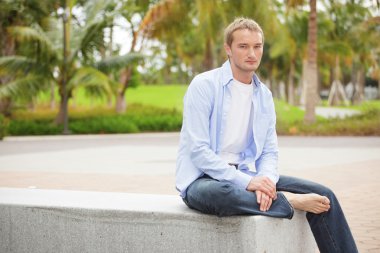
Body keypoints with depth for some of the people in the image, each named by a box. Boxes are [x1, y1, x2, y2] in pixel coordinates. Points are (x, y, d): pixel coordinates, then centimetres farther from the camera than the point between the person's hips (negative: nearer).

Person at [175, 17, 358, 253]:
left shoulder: (264, 95, 10)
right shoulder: (204, 85, -9)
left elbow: (269, 151, 8)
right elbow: (198, 150, -17)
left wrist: (266, 180, -16)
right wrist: (246, 182, -24)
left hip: (246, 174, 6)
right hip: (203, 178, -5)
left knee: (322, 195, -9)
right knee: (217, 193, -42)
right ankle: (287, 200, -23)